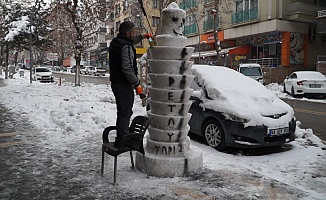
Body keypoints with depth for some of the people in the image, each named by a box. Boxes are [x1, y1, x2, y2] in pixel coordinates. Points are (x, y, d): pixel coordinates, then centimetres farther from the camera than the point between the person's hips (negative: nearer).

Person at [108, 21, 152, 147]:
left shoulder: (115, 43, 11)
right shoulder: (126, 47, -18)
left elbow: (130, 42, 33)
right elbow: (127, 68, -26)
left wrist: (142, 37, 30)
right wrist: (137, 84, -20)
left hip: (115, 83, 10)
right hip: (124, 84, -10)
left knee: (121, 112, 17)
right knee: (126, 113, -4)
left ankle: (120, 139, 24)